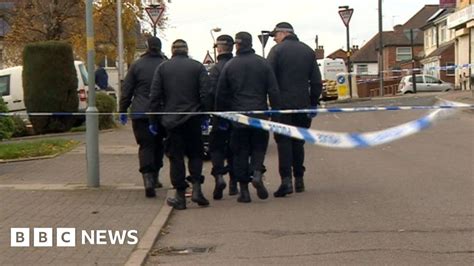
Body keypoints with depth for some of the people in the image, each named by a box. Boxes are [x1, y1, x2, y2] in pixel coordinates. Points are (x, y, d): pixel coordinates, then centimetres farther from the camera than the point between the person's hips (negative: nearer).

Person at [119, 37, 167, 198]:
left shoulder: (136, 65, 0)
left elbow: (127, 90, 2)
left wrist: (122, 110, 9)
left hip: (140, 113, -1)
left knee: (145, 146, -3)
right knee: (158, 144, 17)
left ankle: (148, 180, -20)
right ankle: (154, 178, 24)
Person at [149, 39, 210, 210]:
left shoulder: (162, 68, 3)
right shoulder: (198, 67, 2)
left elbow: (155, 96, 1)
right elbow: (205, 94, -5)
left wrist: (153, 120, 6)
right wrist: (205, 116, 1)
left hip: (171, 119, 0)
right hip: (192, 119, 0)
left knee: (176, 157, 4)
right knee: (195, 154, 13)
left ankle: (180, 196, 5)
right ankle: (196, 188, -1)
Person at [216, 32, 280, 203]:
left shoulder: (229, 66, 1)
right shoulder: (263, 64, 1)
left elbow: (221, 95, 4)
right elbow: (274, 91, -1)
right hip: (259, 114, 0)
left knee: (240, 152, 6)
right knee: (259, 146, 14)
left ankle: (244, 190, 5)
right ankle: (257, 173, -13)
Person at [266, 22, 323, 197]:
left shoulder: (277, 50, -5)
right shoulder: (308, 51, 11)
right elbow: (316, 81, 11)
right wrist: (313, 103, 15)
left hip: (283, 104, -5)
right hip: (302, 104, 5)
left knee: (283, 141, -3)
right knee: (298, 141, 13)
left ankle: (286, 180, -13)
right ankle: (299, 179, 16)